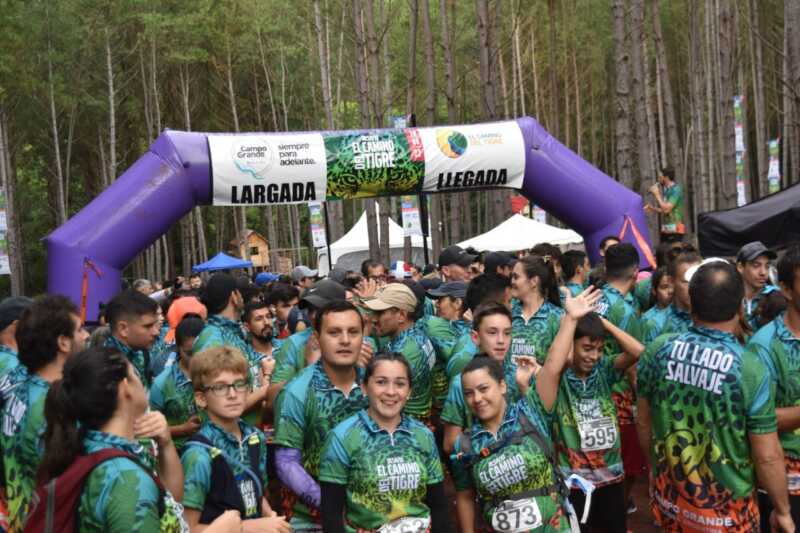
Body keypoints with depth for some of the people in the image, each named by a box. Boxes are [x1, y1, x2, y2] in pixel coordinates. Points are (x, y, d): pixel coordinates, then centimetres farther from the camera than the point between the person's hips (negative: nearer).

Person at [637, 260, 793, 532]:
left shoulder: (659, 349, -12)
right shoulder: (752, 371, -23)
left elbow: (644, 422, 1)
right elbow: (767, 456, -16)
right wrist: (783, 511, 0)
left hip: (668, 496, 4)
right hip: (725, 509, -3)